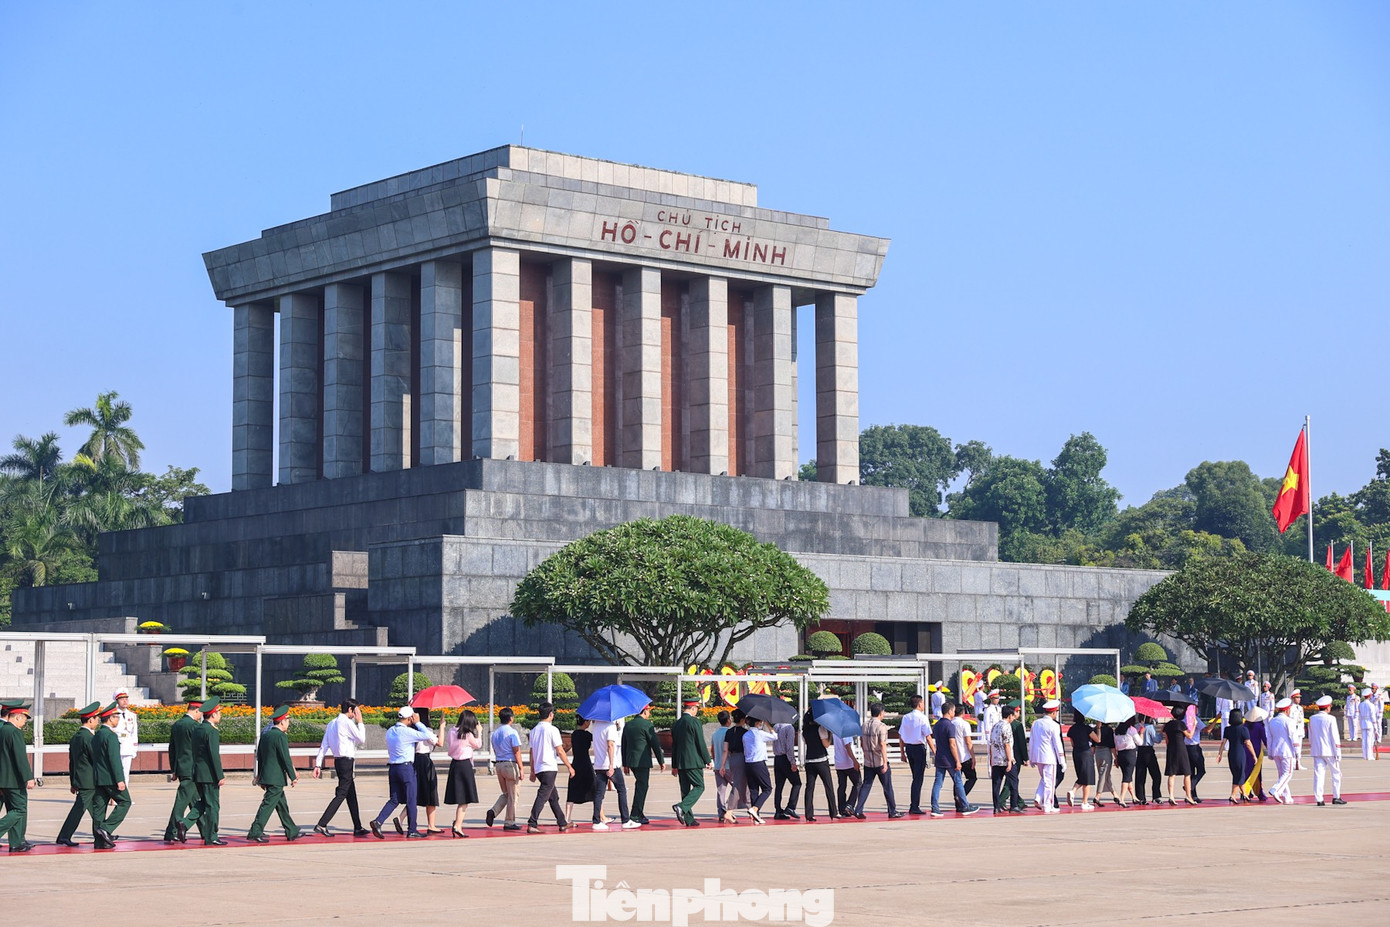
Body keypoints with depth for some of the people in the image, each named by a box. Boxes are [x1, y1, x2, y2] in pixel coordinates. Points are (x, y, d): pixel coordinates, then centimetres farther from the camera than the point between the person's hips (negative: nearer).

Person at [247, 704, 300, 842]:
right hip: (277, 778, -9)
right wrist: (293, 777, -9)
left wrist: (260, 777, 23)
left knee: (282, 804, 15)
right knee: (268, 804, -7)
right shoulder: (281, 737, -14)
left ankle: (292, 832, 23)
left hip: (266, 777, 9)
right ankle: (255, 832, -10)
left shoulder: (265, 735, 11)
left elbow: (259, 757, 16)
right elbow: (286, 759, -16)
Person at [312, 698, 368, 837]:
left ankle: (358, 828, 21)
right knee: (341, 795, -8)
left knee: (351, 795, 15)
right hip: (347, 761, -9)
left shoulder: (332, 723, 13)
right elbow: (362, 739, -10)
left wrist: (318, 764, 11)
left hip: (338, 761, 9)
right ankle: (321, 825, -14)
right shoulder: (347, 722, -13)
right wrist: (359, 722, 0)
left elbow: (324, 745, 11)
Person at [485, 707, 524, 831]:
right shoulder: (512, 732, -11)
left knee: (505, 794, 17)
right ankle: (509, 822, 6)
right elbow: (517, 752, -14)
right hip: (510, 764, -7)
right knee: (512, 795, 3)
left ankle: (493, 811, -5)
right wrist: (521, 768, -12)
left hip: (498, 764, 7)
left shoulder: (494, 733, 10)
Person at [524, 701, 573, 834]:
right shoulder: (552, 730, -10)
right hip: (549, 768, -8)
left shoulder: (534, 730, 10)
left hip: (538, 769, 8)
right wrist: (569, 767, -3)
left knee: (554, 796, 17)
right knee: (542, 796, -10)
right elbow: (560, 751, -12)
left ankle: (562, 823, 26)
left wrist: (532, 771, 19)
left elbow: (532, 752, 14)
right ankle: (532, 824, -19)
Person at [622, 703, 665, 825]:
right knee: (642, 787, -1)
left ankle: (639, 815, 18)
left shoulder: (627, 725, 11)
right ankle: (635, 816, -3)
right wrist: (661, 761, -1)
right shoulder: (647, 724, -10)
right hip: (642, 761, -7)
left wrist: (625, 764, 22)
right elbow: (655, 743, -9)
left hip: (630, 760, 7)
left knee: (640, 785, 18)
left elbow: (624, 745, 16)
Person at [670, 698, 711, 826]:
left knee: (685, 789, 9)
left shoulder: (676, 724, 12)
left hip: (680, 762, 7)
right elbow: (701, 743, -11)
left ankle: (689, 819, 9)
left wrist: (674, 765, 23)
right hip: (693, 761, -7)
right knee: (699, 787, -1)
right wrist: (707, 760, -1)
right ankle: (682, 807, -19)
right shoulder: (693, 722, -10)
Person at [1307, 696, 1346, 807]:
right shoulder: (1330, 719, -9)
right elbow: (1335, 737, -10)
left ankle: (1319, 799, -2)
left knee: (1318, 774, 2)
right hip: (1329, 751, -4)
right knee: (1336, 773, 10)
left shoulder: (1312, 719, 6)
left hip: (1317, 751, 4)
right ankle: (1336, 797, 9)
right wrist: (1338, 753, -6)